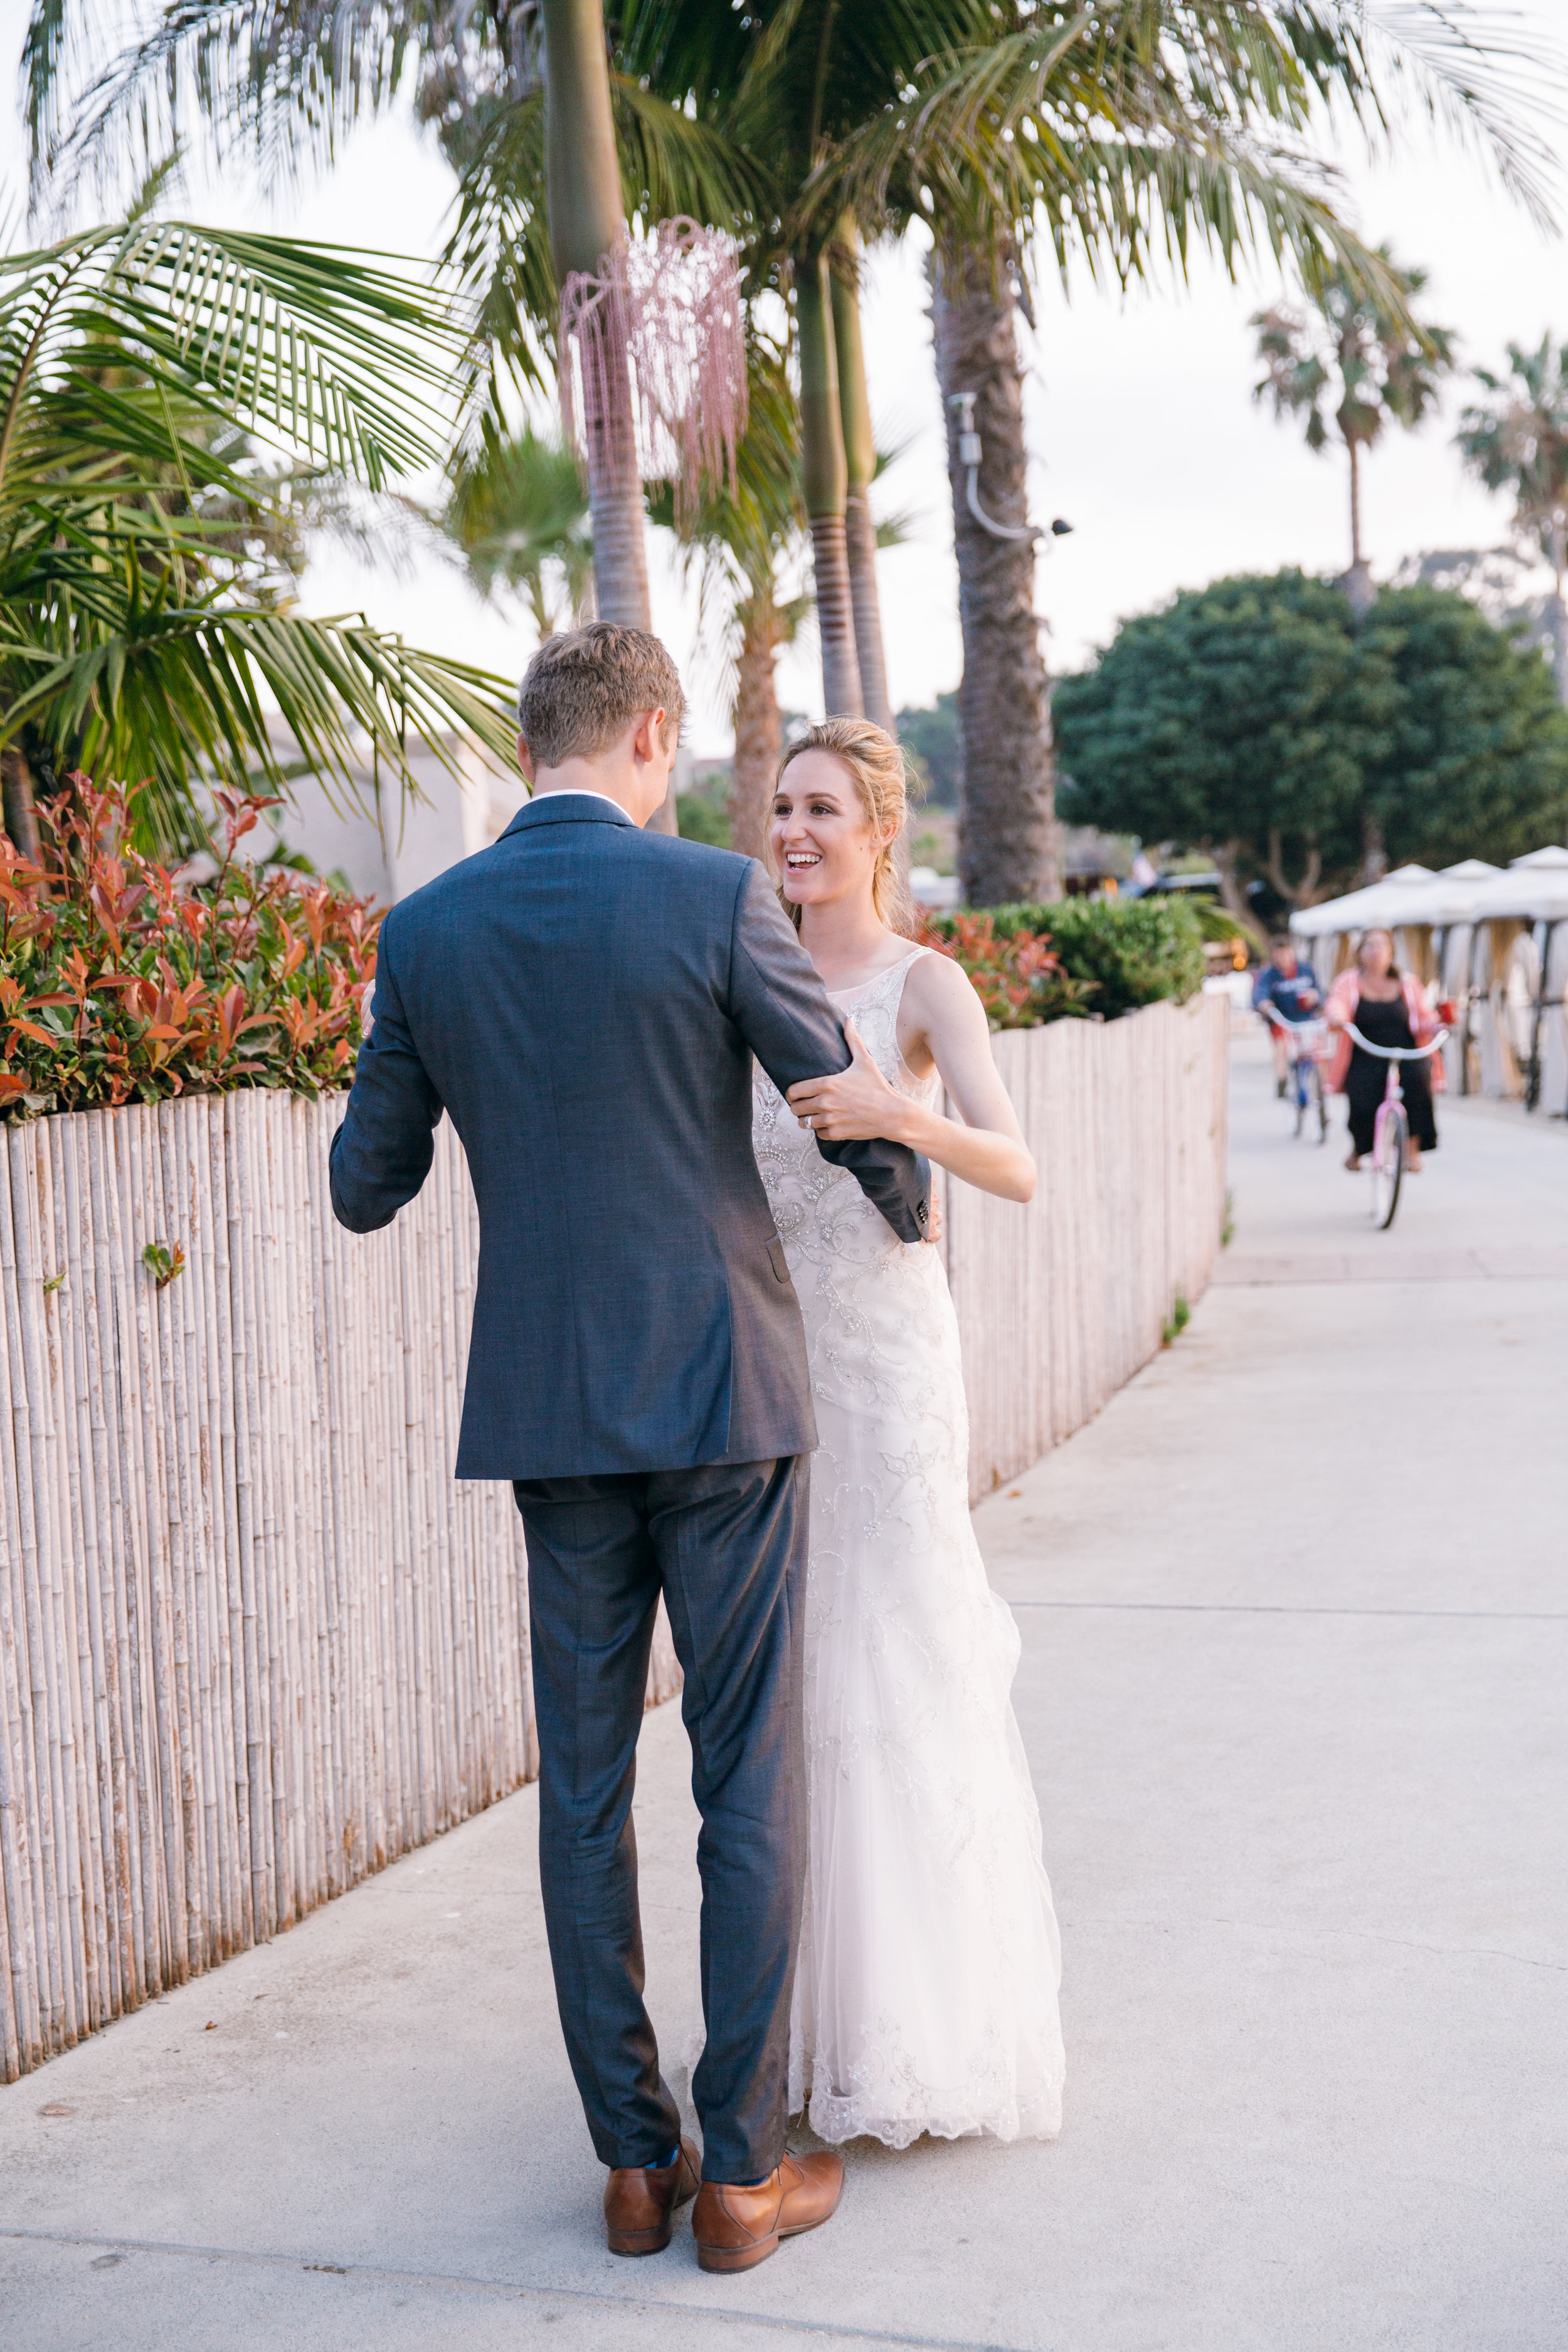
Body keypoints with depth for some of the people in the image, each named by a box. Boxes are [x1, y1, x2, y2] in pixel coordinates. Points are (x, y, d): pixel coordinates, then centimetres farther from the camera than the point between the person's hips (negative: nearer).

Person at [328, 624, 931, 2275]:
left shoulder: (425, 932, 2)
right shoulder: (713, 898, -9)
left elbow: (366, 1190, 8)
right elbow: (865, 1127, -3)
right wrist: (908, 1223, 19)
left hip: (546, 1413, 3)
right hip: (723, 1395, -3)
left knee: (585, 1793, 11)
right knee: (750, 1788, 6)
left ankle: (633, 2163, 19)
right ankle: (742, 2171, 12)